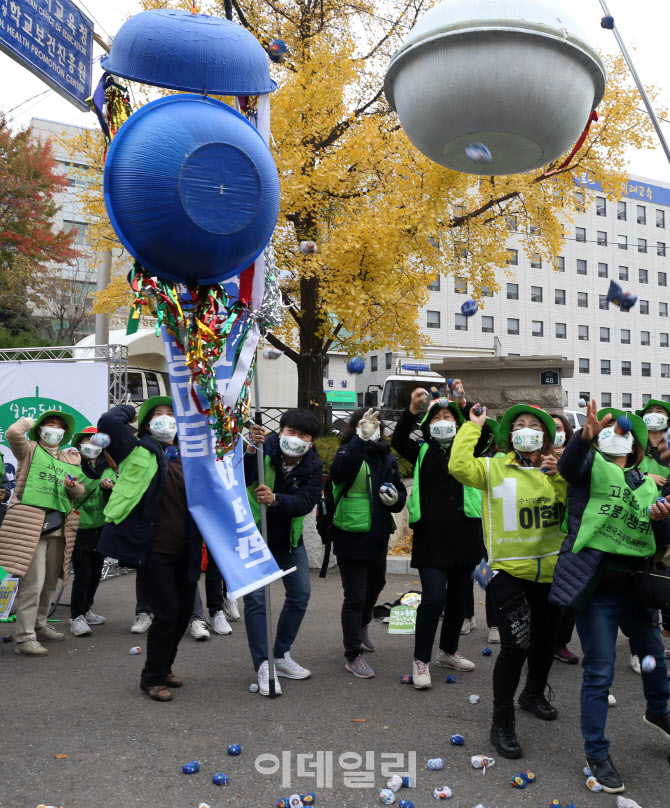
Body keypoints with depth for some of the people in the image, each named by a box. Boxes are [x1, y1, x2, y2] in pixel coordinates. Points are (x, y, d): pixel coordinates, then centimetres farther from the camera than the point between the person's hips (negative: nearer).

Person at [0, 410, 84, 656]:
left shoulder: (70, 460, 21)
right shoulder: (30, 451, 6)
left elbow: (79, 493, 21)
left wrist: (74, 486, -2)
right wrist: (27, 421, 6)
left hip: (59, 526, 6)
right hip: (31, 522, -6)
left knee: (50, 581, 13)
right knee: (33, 582, -12)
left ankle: (39, 626, 29)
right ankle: (24, 638, -7)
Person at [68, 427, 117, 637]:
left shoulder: (109, 469, 11)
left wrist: (109, 488, -13)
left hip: (101, 529, 5)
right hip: (80, 529, -5)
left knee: (95, 574, 13)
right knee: (83, 575, -6)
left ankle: (84, 611, 29)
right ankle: (76, 617, 3)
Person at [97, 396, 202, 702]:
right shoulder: (139, 452, -1)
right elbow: (108, 423, -16)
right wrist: (129, 410, 2)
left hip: (186, 550, 6)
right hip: (156, 550, -6)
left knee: (184, 611, 12)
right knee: (167, 613, -7)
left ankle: (164, 667, 34)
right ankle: (153, 678, 14)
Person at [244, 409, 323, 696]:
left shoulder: (313, 465, -11)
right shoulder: (264, 448, -20)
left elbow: (306, 502, -25)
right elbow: (240, 481, -34)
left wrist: (275, 499, -43)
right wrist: (251, 452, -52)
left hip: (289, 538, 5)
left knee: (300, 595, 10)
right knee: (255, 598, -8)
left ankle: (281, 656, 27)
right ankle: (263, 666, 2)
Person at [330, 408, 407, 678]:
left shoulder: (387, 458, 7)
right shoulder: (349, 452, -12)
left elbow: (401, 491, 17)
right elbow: (339, 472, -36)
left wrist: (396, 499, -6)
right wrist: (362, 439, -43)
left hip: (378, 537, 7)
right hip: (351, 537, -7)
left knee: (375, 585, 27)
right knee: (355, 596, 0)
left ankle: (362, 626, 54)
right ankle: (353, 656, 15)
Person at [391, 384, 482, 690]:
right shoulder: (422, 451, 6)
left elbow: (485, 435, -10)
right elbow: (398, 441, -13)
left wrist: (465, 404, -24)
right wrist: (412, 410, -29)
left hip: (464, 535, 3)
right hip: (431, 536, -3)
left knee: (458, 598, 14)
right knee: (433, 598, -11)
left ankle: (448, 651, 33)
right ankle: (421, 661, 2)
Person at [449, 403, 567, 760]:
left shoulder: (556, 470, 5)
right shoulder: (495, 469, -5)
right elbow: (459, 466, -22)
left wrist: (558, 478, -19)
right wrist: (472, 426, -14)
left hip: (551, 572, 5)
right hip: (509, 573, -4)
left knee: (544, 640, 21)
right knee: (516, 644, -12)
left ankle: (534, 694, 50)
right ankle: (502, 723, 6)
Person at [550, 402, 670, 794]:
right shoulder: (592, 466, -2)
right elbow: (568, 465, -28)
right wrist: (585, 434, -48)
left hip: (633, 585, 6)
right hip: (595, 586, -6)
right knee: (600, 672, -1)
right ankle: (597, 754, 15)